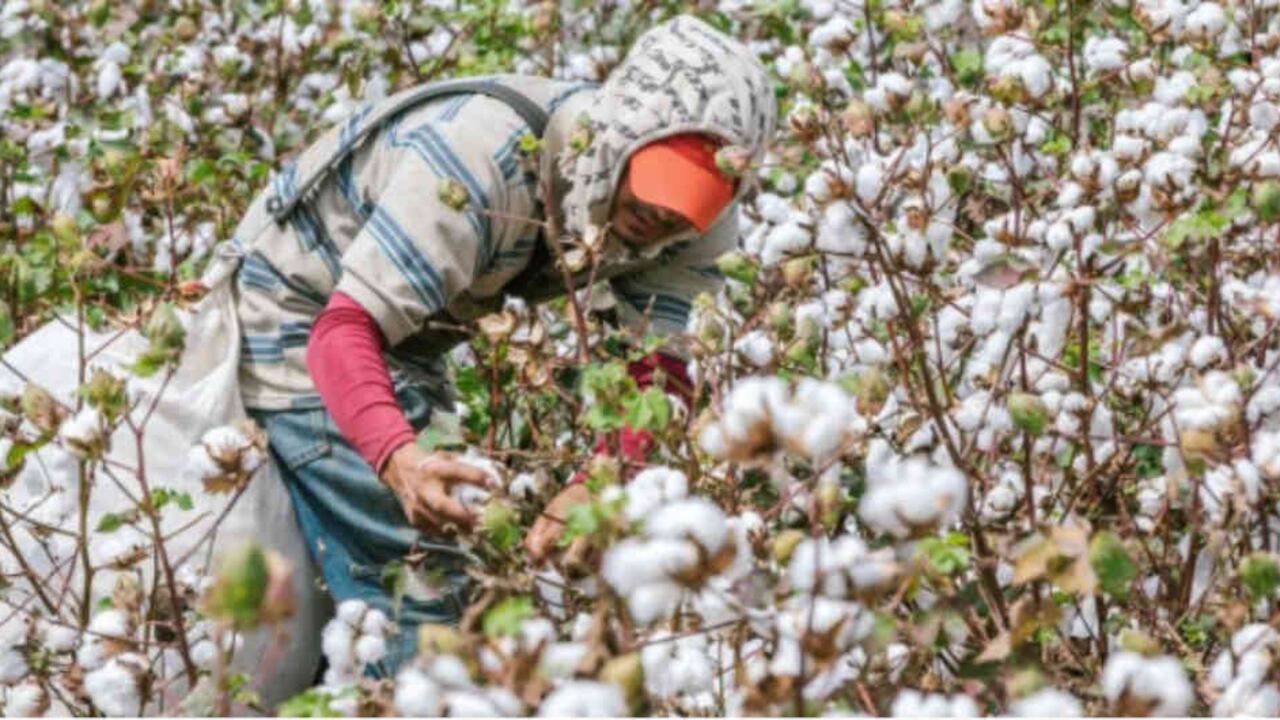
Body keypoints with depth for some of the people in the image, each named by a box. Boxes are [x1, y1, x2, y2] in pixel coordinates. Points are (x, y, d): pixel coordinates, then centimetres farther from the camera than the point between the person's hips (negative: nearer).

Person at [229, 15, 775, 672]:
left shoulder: (693, 228, -18)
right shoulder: (483, 154, -37)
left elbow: (657, 377, -24)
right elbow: (347, 326, -40)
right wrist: (400, 458, -58)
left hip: (409, 339, 7)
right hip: (300, 317, -7)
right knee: (418, 595, -17)